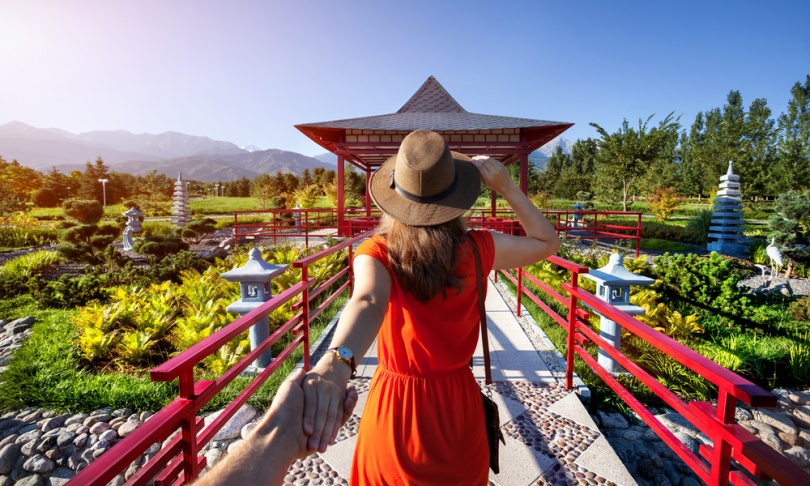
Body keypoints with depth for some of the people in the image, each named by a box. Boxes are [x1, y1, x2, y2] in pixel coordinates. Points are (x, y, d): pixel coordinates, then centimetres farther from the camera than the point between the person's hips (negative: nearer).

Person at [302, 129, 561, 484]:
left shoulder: (376, 252, -18)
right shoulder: (476, 249, -13)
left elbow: (367, 302, -40)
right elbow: (547, 242, 1)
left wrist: (334, 365, -56)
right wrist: (506, 187, -6)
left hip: (394, 405, 0)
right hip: (457, 405, 1)